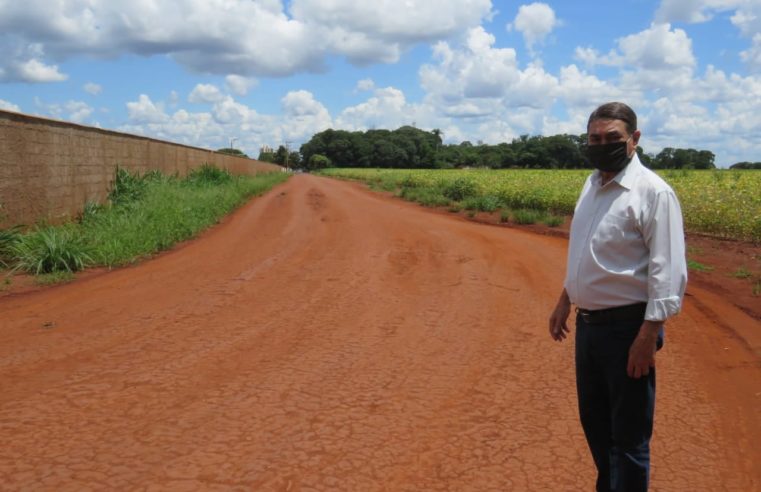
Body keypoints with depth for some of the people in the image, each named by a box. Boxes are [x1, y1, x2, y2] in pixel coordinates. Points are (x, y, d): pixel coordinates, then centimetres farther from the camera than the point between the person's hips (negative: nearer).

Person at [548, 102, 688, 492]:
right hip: (588, 324, 8)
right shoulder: (592, 185, 9)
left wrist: (648, 335, -23)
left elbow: (668, 272, -20)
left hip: (627, 326, -8)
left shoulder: (653, 192, -17)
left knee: (628, 433, 6)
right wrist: (565, 301, 19)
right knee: (593, 419, 22)